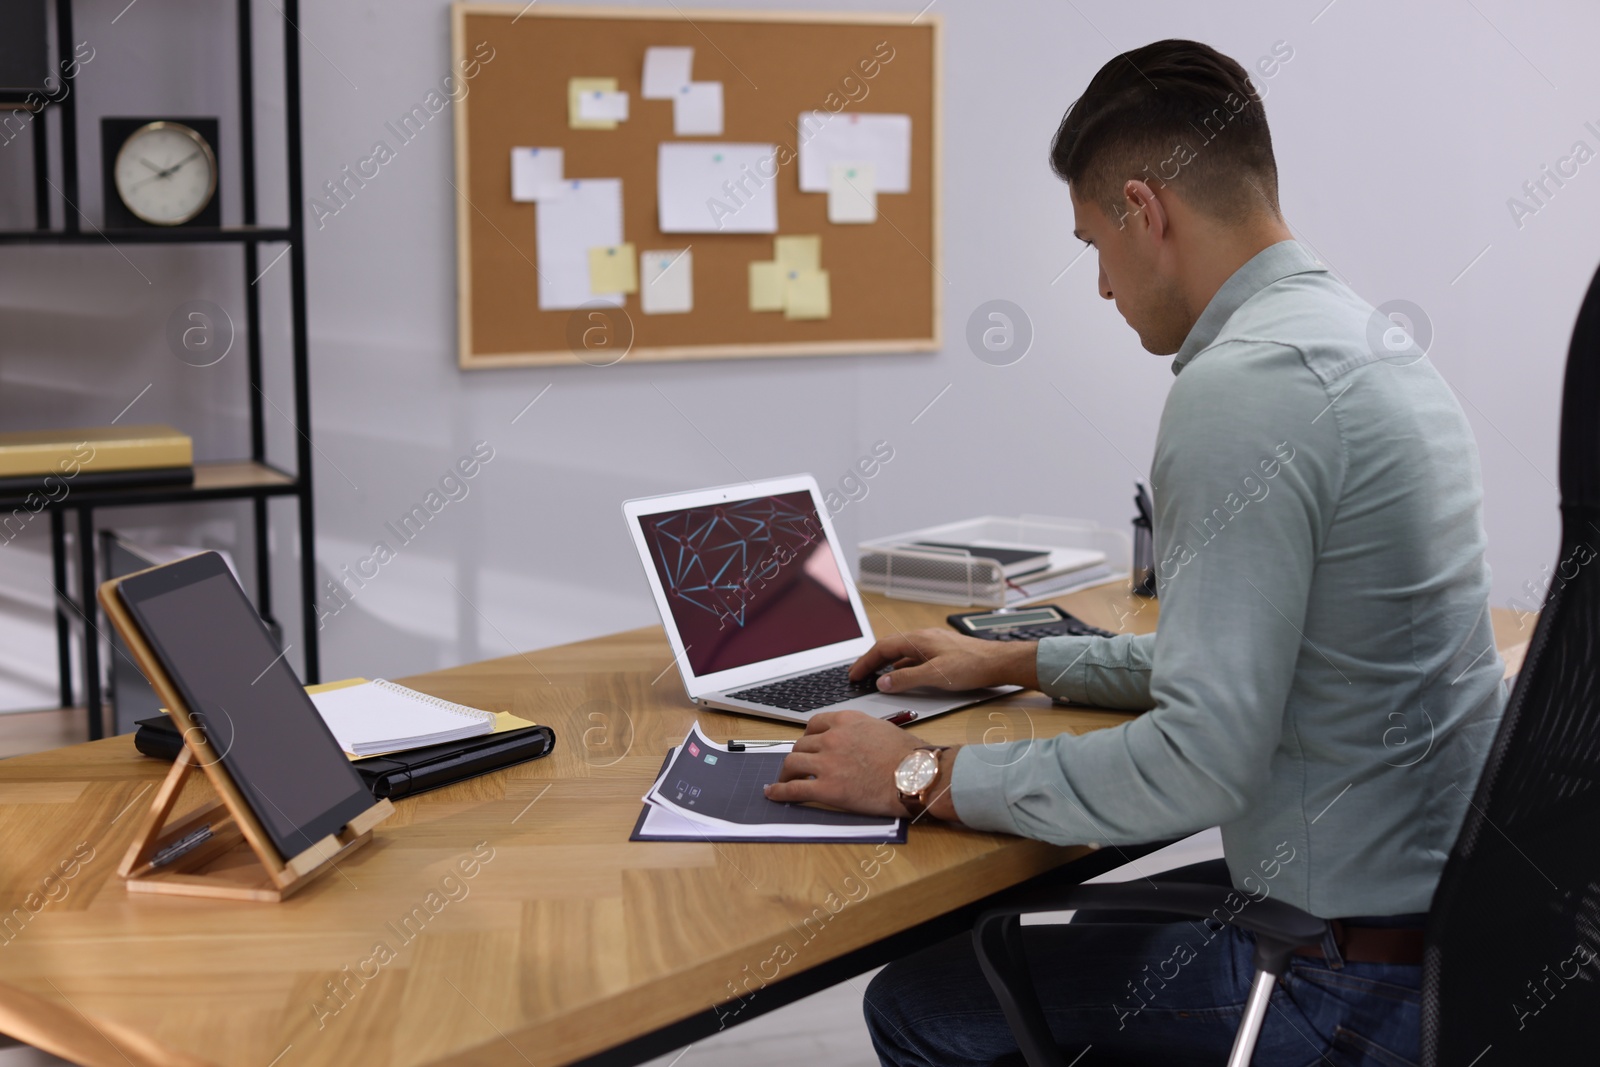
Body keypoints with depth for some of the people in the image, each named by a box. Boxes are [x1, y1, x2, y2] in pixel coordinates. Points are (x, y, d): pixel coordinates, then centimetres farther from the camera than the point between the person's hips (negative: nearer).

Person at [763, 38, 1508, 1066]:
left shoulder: (1240, 385, -23)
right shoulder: (1380, 341, 10)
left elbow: (1203, 760, -27)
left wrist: (925, 776, -17)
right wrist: (1017, 661, 23)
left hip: (1353, 979, -10)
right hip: (1451, 901, 10)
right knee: (1092, 934, 30)